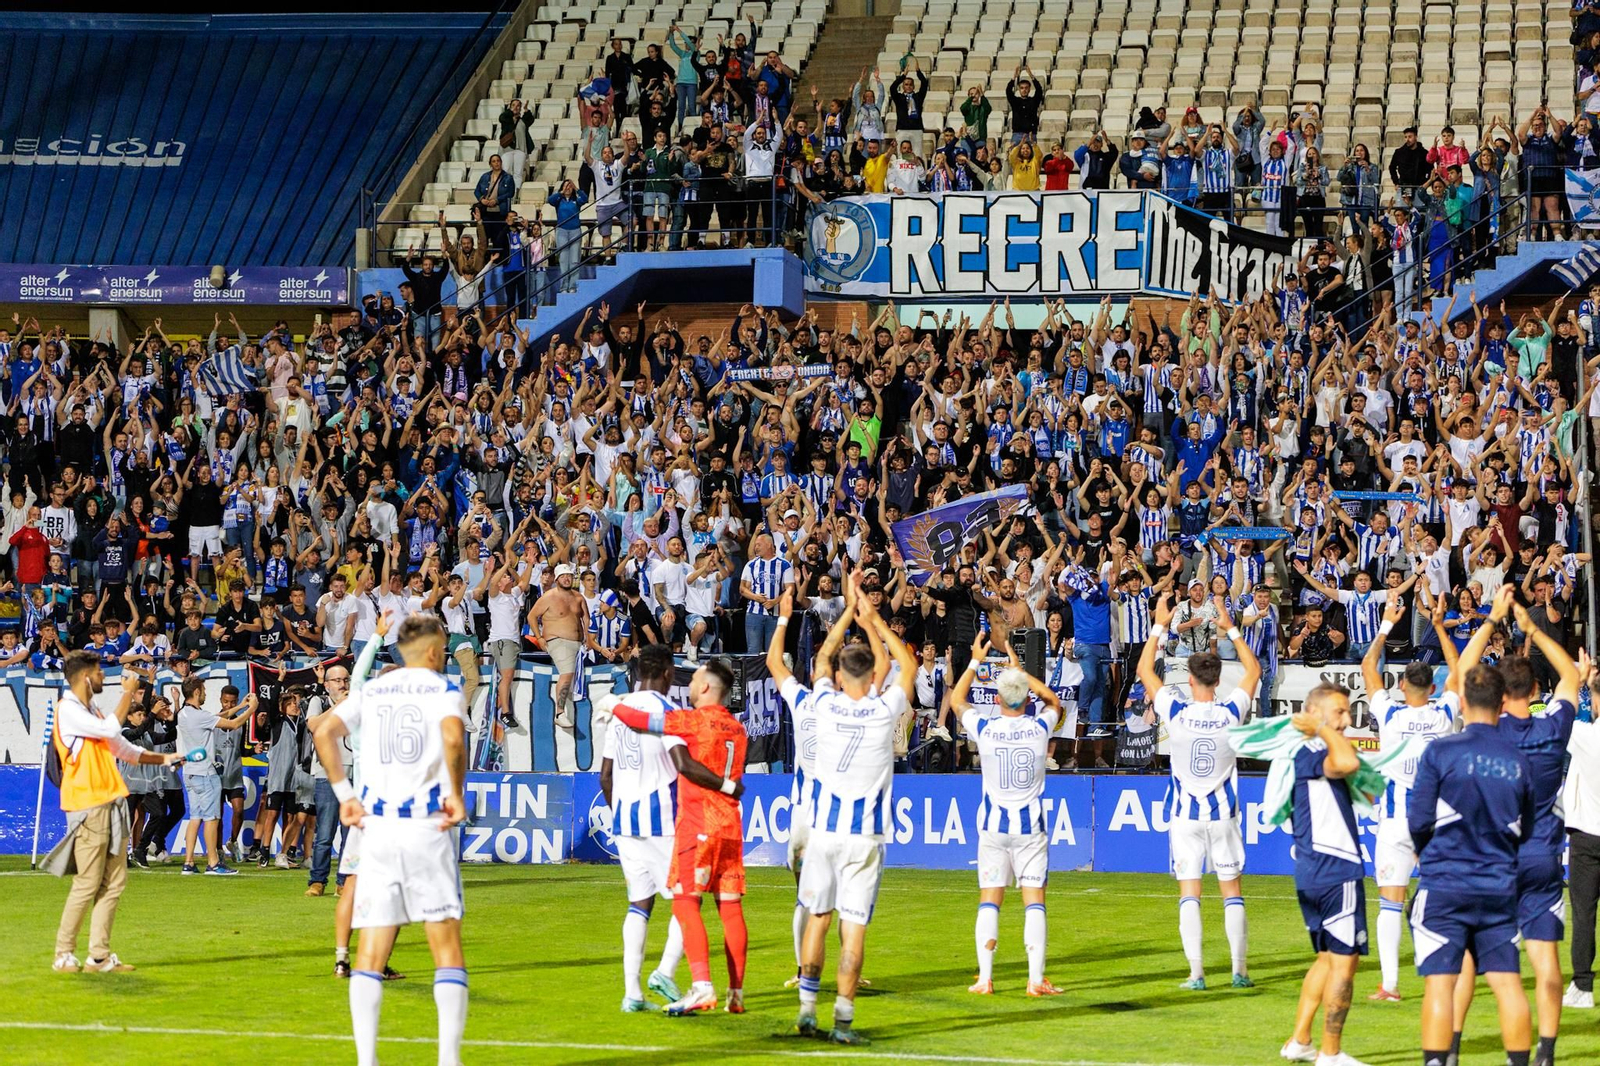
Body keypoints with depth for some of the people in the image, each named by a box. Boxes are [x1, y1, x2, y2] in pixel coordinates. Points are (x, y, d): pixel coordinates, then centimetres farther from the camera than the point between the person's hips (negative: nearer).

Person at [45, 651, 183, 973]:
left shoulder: (92, 712, 20)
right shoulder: (68, 710, -9)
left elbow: (124, 749, 24)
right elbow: (110, 729, -20)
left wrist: (164, 759, 14)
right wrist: (128, 693, -11)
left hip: (110, 806, 9)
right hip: (88, 807, -9)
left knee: (114, 882, 5)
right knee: (88, 883, -8)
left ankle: (100, 956, 8)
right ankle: (64, 955, 0)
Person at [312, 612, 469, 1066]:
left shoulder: (372, 690, 13)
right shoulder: (443, 688, 1)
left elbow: (325, 733, 3)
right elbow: (453, 735, -19)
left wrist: (344, 793, 8)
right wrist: (456, 793, -9)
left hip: (377, 825, 3)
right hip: (429, 825, -3)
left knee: (371, 951, 4)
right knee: (446, 946, 3)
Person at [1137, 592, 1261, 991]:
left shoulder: (1176, 712, -11)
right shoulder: (1231, 713, -8)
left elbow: (1144, 670, 2)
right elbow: (1253, 670, 10)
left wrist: (1160, 626, 7)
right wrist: (1231, 628, 11)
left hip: (1186, 814, -1)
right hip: (1223, 812, 1)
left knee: (1189, 893, 1)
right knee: (1232, 890, 7)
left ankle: (1196, 972, -5)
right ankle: (1239, 969, 6)